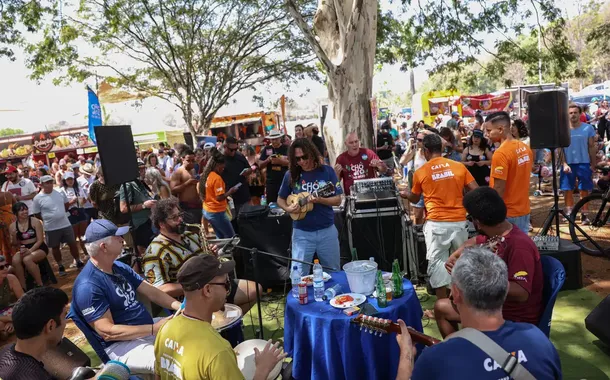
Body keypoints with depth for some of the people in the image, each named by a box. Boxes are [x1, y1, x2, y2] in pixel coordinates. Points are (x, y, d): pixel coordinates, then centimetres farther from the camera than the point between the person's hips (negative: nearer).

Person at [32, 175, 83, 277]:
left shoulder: (60, 193, -2)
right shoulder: (37, 198, -10)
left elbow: (66, 204, 14)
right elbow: (37, 215, -3)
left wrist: (60, 214, 10)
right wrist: (48, 219, -1)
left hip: (65, 224, 2)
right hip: (51, 228, -2)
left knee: (72, 243, 10)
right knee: (55, 247, 12)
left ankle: (78, 262, 26)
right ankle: (60, 266, 28)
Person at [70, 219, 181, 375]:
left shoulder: (120, 267, 6)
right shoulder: (88, 286, -22)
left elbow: (151, 292, 6)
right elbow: (107, 332, -23)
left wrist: (180, 306, -10)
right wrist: (154, 329, -25)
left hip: (148, 328, 9)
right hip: (120, 344, -9)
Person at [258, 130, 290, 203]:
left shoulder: (286, 148, 0)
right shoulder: (266, 149, 8)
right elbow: (260, 165, 7)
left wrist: (280, 161, -23)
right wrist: (267, 160, -12)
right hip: (271, 182, 3)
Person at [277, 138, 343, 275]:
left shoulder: (327, 171, -5)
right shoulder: (291, 175, -3)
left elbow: (337, 200, -5)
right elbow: (280, 199, 9)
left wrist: (319, 200, -22)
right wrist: (288, 208, -12)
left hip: (327, 230, 0)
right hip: (301, 233, 0)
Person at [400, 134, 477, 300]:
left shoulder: (421, 172, 1)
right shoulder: (459, 166, 3)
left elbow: (415, 199, 16)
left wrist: (405, 194, 38)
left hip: (436, 223, -3)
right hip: (459, 221, 3)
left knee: (437, 261, 4)